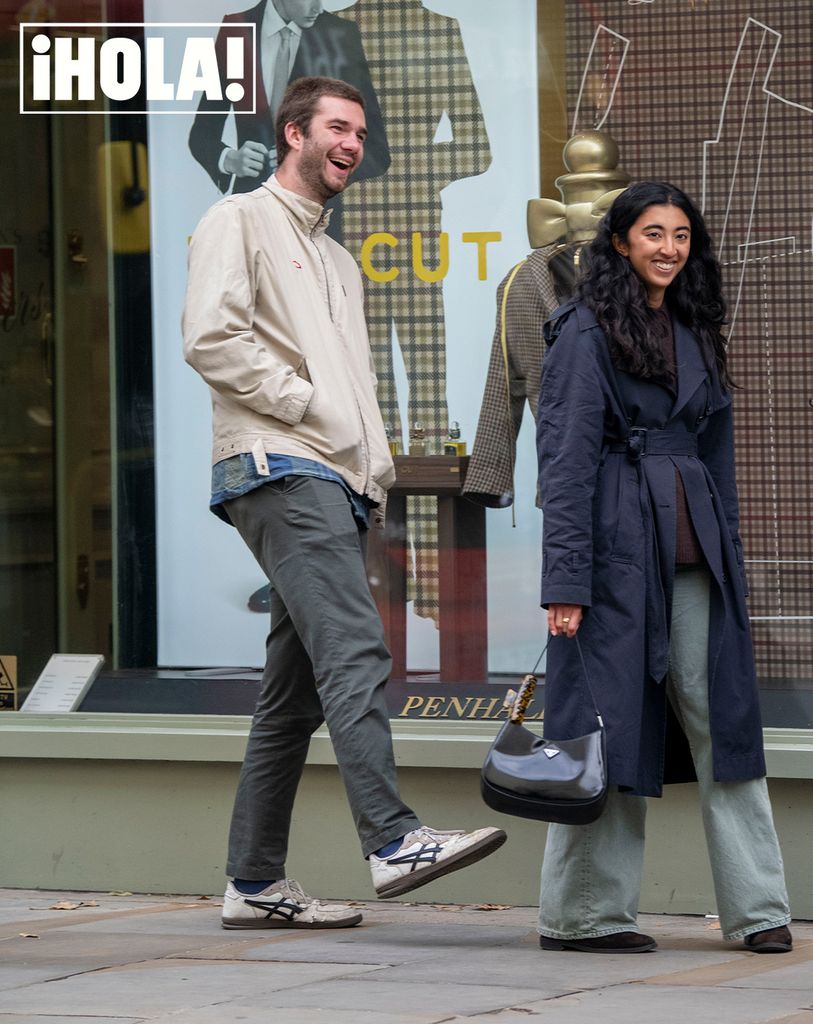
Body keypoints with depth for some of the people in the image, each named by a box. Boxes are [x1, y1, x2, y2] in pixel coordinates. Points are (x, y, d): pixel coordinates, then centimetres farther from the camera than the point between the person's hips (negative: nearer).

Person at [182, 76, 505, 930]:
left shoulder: (339, 262, 30)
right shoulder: (240, 222, 3)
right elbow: (211, 339, -11)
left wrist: (377, 468, 12)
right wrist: (302, 400, -10)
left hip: (336, 485, 9)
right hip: (280, 470, -9)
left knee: (295, 690, 6)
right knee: (354, 651, -22)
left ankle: (255, 882, 8)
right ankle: (393, 843, -32)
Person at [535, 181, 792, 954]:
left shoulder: (694, 332, 18)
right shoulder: (586, 333, -3)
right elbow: (565, 458, -9)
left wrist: (728, 557, 16)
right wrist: (565, 578, -15)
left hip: (694, 555, 6)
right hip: (619, 549, -6)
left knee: (723, 720, 2)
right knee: (611, 724, -2)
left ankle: (758, 908, 2)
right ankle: (582, 913, 6)